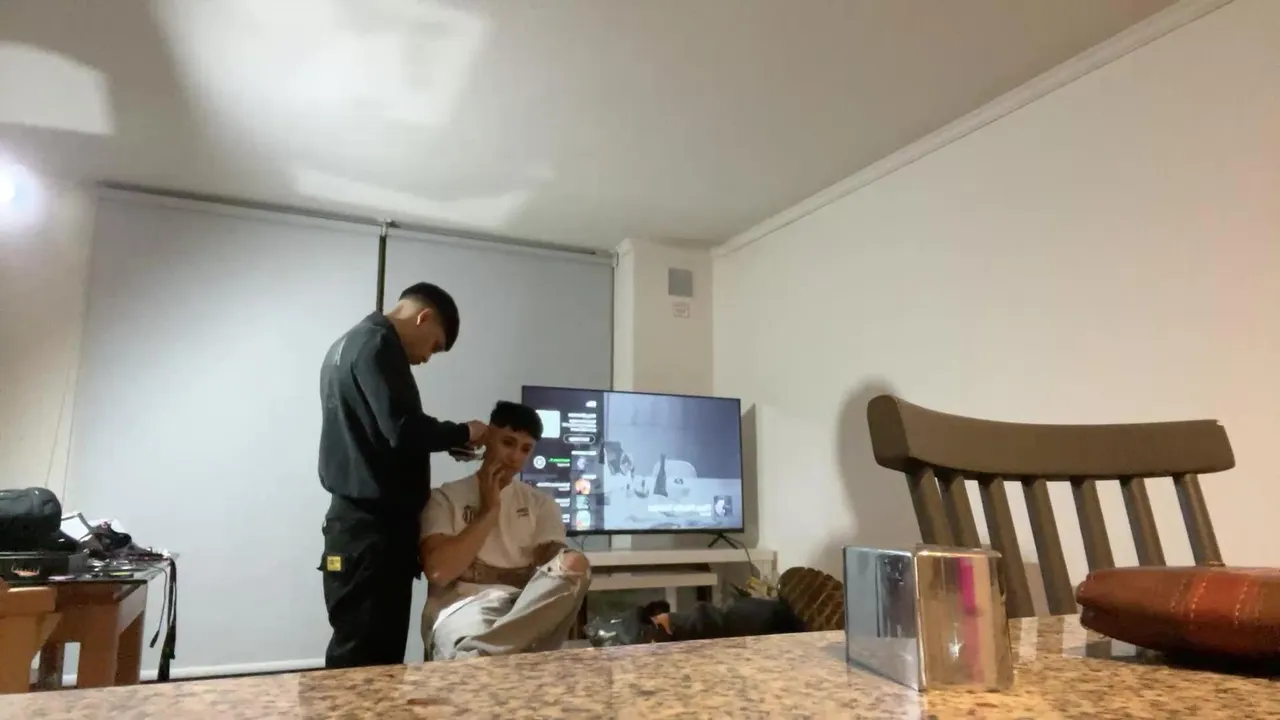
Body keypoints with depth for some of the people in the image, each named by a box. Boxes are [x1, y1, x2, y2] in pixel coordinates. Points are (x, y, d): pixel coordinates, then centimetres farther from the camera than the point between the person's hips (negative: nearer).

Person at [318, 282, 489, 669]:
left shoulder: (347, 344, 18)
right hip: (374, 524, -10)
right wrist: (463, 433, -6)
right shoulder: (378, 345, -13)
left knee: (357, 651, 12)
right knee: (367, 656, -4)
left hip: (357, 517, 10)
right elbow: (403, 430, -22)